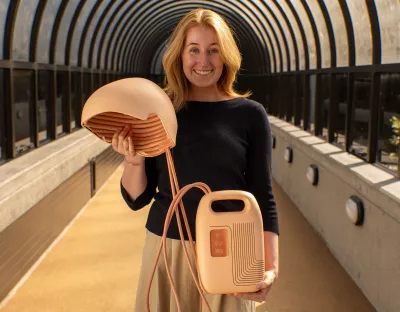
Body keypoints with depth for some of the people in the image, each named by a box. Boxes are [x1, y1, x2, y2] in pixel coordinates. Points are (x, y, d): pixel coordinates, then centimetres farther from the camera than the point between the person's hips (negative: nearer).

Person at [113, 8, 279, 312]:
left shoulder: (250, 114, -4)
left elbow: (263, 197, -4)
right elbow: (137, 199, 2)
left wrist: (271, 266, -14)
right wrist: (135, 160, -17)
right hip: (166, 249, 1)